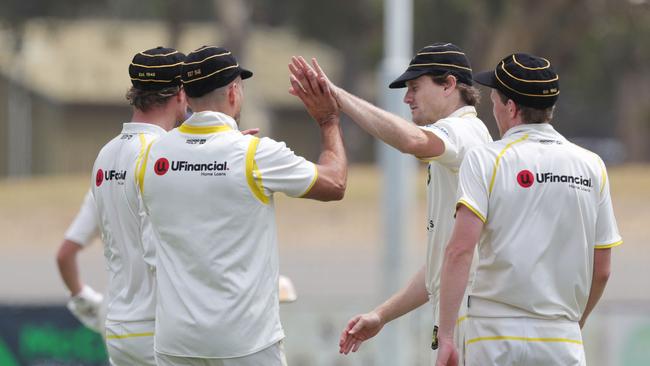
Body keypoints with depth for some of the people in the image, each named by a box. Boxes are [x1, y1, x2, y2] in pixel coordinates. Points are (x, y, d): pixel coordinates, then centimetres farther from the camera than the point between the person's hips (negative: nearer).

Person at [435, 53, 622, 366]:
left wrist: (445, 337, -13)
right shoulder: (592, 166, 8)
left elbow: (460, 250, -13)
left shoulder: (484, 159, -3)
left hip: (497, 335, -3)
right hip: (564, 340, 3)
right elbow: (601, 270, 10)